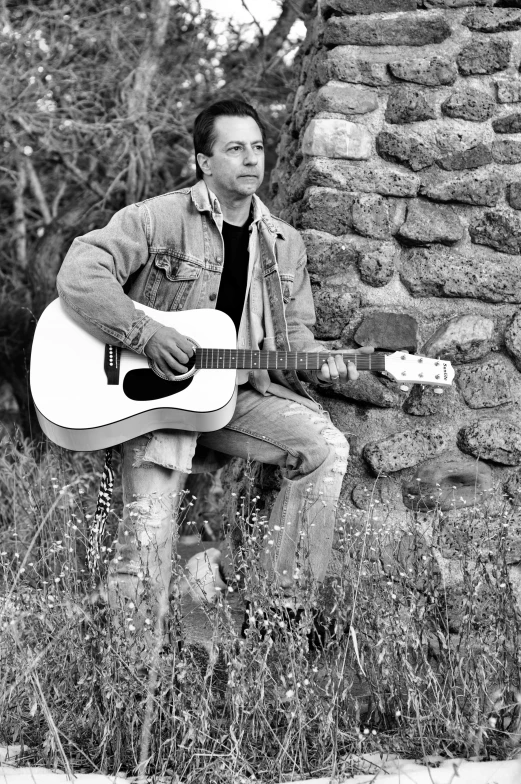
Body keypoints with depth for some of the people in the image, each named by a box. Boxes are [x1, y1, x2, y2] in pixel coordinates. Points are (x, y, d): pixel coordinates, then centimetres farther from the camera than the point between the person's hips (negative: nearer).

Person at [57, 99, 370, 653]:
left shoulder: (283, 244, 11)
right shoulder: (157, 220, -7)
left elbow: (292, 333, 17)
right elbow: (78, 276, -15)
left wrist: (317, 364, -6)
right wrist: (147, 335, -24)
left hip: (239, 392, 5)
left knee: (325, 447, -18)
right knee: (150, 525, -20)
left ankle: (287, 608, -9)